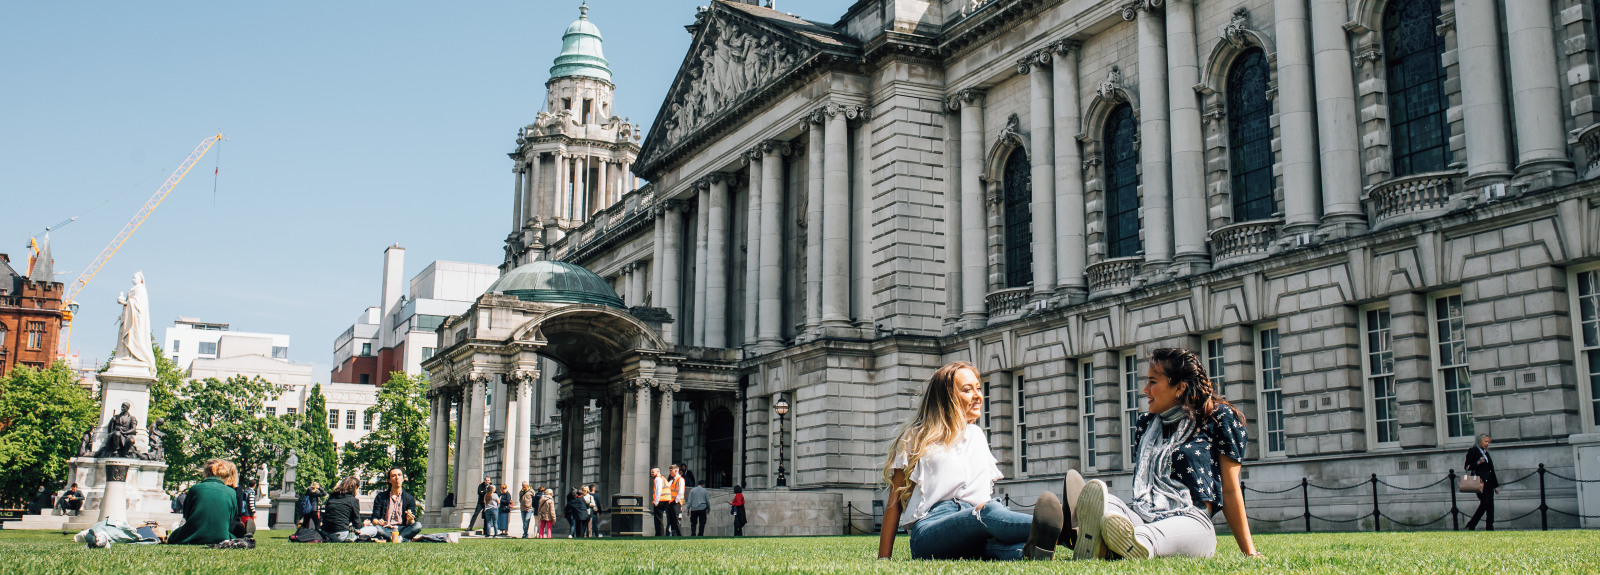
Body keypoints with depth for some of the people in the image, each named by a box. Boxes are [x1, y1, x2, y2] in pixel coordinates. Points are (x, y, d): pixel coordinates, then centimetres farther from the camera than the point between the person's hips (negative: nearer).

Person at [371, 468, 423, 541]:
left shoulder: (410, 499, 9)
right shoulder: (380, 497, 9)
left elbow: (409, 524, 5)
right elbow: (374, 518, 3)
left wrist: (410, 520, -21)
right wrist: (377, 522, -22)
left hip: (401, 529, 1)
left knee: (418, 525, -28)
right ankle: (405, 539, -34)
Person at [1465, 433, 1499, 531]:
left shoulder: (1486, 453, 21)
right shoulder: (1473, 451, -2)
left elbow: (1491, 470, 22)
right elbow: (1467, 467, -6)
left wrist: (1496, 485, 19)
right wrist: (1478, 463, -22)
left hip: (1489, 482, 8)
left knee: (1490, 504, 2)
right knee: (1485, 503, -14)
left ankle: (1490, 527, 4)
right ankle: (1471, 524, -5)